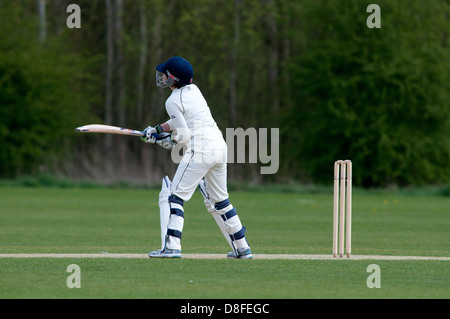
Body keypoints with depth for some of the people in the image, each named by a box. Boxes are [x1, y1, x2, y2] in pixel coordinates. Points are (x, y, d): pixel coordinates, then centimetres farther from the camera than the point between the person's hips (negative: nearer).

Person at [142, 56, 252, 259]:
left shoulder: (173, 101, -9)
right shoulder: (193, 90, 15)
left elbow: (184, 134, -11)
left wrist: (170, 142, 8)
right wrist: (158, 129, 23)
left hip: (199, 150, -8)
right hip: (220, 147, 8)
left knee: (175, 196, -5)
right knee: (219, 201, 18)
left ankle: (172, 247, -17)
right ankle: (242, 248, 20)